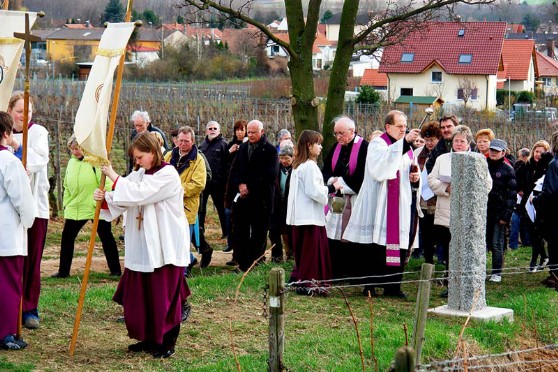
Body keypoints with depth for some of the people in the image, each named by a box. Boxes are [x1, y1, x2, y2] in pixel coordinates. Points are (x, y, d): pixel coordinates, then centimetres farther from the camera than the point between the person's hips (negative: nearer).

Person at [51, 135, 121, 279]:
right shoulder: (72, 162, 10)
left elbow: (107, 183, -16)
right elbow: (67, 187, 18)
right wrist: (66, 204, 14)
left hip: (97, 208, -6)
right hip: (75, 209, 6)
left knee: (106, 237, 4)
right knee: (67, 237, 4)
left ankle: (115, 270, 13)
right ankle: (63, 271, 13)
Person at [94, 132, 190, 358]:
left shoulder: (167, 174, -14)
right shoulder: (140, 174, 11)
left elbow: (139, 194, -23)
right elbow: (124, 200, 5)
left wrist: (114, 177, -17)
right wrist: (105, 199, -14)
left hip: (165, 247, -8)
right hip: (142, 247, 8)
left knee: (163, 296, -1)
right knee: (139, 294, 11)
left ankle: (167, 342, 11)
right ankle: (149, 339, 24)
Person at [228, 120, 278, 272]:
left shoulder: (270, 150, -4)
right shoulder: (243, 148, 14)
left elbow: (269, 175, -12)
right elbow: (234, 169, 11)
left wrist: (249, 188, -13)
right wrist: (239, 185, -8)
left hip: (260, 198, -5)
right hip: (242, 196, 5)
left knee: (258, 232, 1)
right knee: (239, 231, 5)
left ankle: (255, 262, 8)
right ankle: (240, 261, 12)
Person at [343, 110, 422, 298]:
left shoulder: (405, 146, 18)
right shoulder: (378, 144, -5)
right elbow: (382, 167, -25)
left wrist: (415, 177, 3)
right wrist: (404, 142, -28)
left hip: (402, 204, 7)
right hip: (381, 203, -7)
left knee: (399, 245, 4)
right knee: (378, 246, -7)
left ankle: (393, 286, 9)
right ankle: (370, 286, 0)